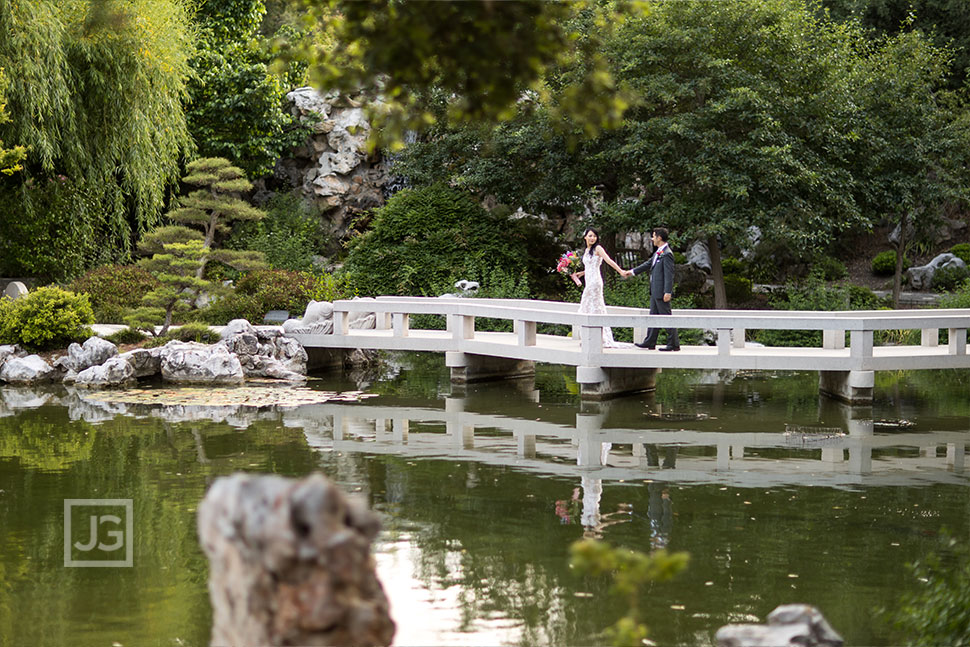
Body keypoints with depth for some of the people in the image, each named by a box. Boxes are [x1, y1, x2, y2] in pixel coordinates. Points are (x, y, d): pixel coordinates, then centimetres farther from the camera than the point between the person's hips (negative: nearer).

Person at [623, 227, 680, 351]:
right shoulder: (658, 253, 14)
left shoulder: (667, 254, -16)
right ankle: (650, 342, 19)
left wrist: (667, 292, -24)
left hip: (662, 292, -10)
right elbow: (648, 264, 27)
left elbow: (669, 274, -20)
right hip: (655, 292, 10)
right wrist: (632, 272, 33)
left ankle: (674, 344, -1)